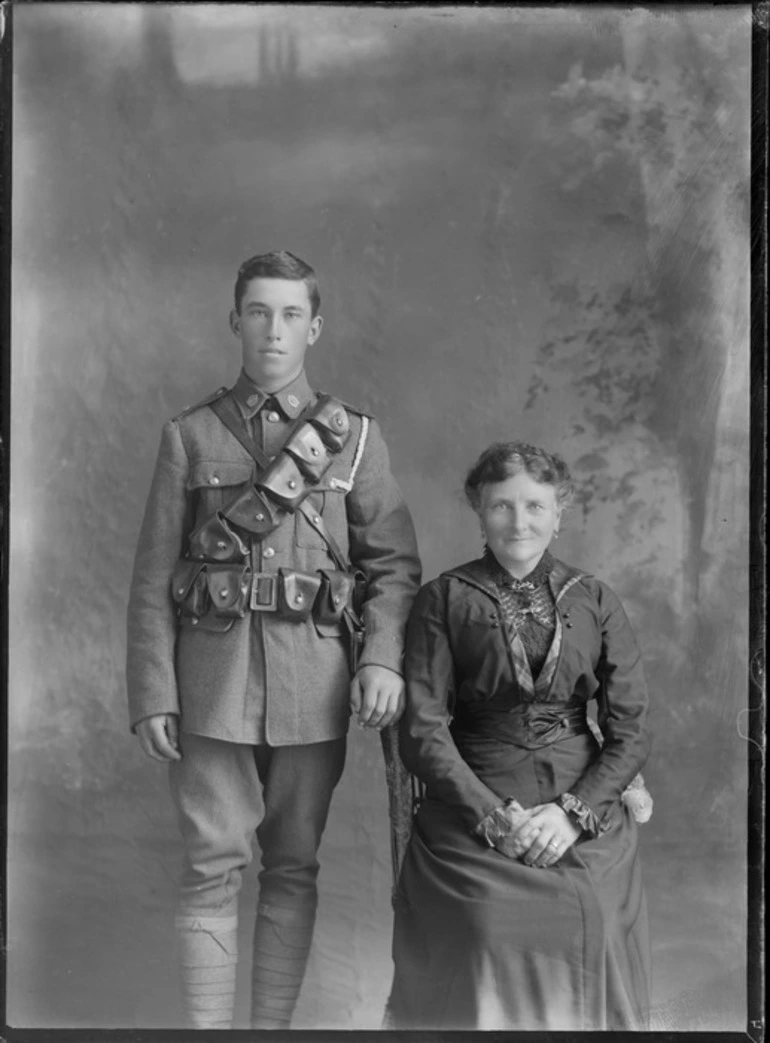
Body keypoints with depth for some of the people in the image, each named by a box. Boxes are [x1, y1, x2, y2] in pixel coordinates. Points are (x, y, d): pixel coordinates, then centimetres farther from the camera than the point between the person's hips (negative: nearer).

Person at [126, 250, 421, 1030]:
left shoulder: (354, 437, 7)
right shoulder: (189, 437, 5)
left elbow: (394, 564, 3)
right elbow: (153, 580, 3)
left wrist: (382, 658, -12)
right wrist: (152, 695, -4)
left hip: (315, 683, 1)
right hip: (215, 678, -1)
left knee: (293, 869, 9)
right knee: (212, 869, 0)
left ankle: (274, 1025, 20)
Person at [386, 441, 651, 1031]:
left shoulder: (594, 602, 12)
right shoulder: (445, 599, 6)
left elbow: (631, 733, 8)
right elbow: (423, 729, 0)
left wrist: (574, 811, -8)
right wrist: (494, 816, -12)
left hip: (583, 812, 1)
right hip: (473, 811, -1)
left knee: (592, 918, -24)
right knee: (489, 918, -27)